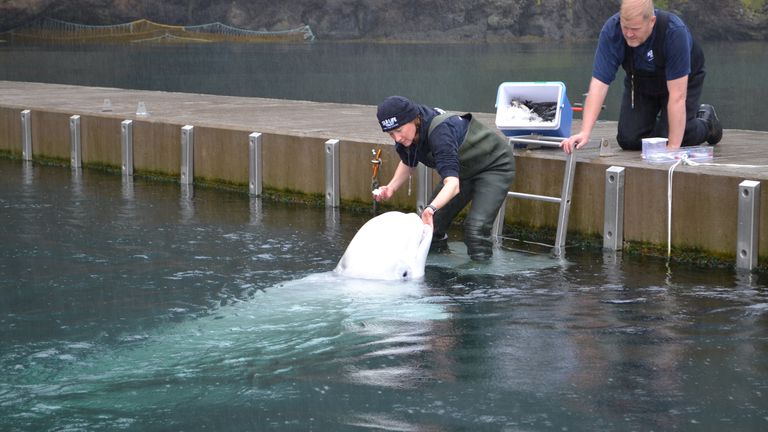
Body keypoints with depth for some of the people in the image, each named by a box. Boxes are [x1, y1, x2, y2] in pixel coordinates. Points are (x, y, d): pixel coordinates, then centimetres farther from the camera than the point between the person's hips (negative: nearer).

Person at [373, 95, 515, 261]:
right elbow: (408, 164, 9)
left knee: (476, 227, -25)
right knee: (431, 222, 0)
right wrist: (391, 187, -10)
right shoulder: (405, 136, -15)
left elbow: (452, 183, -49)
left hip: (495, 165, -8)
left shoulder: (439, 131, -39)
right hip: (464, 169, 8)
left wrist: (431, 208, -66)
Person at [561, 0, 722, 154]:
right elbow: (599, 84, -32)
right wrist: (584, 133, -43)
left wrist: (673, 147, -40)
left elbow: (677, 95, -38)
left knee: (666, 140, -16)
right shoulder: (611, 30, -31)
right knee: (629, 139, -10)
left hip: (681, 81, -3)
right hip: (640, 82, 3)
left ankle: (706, 120, 14)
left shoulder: (674, 31, -39)